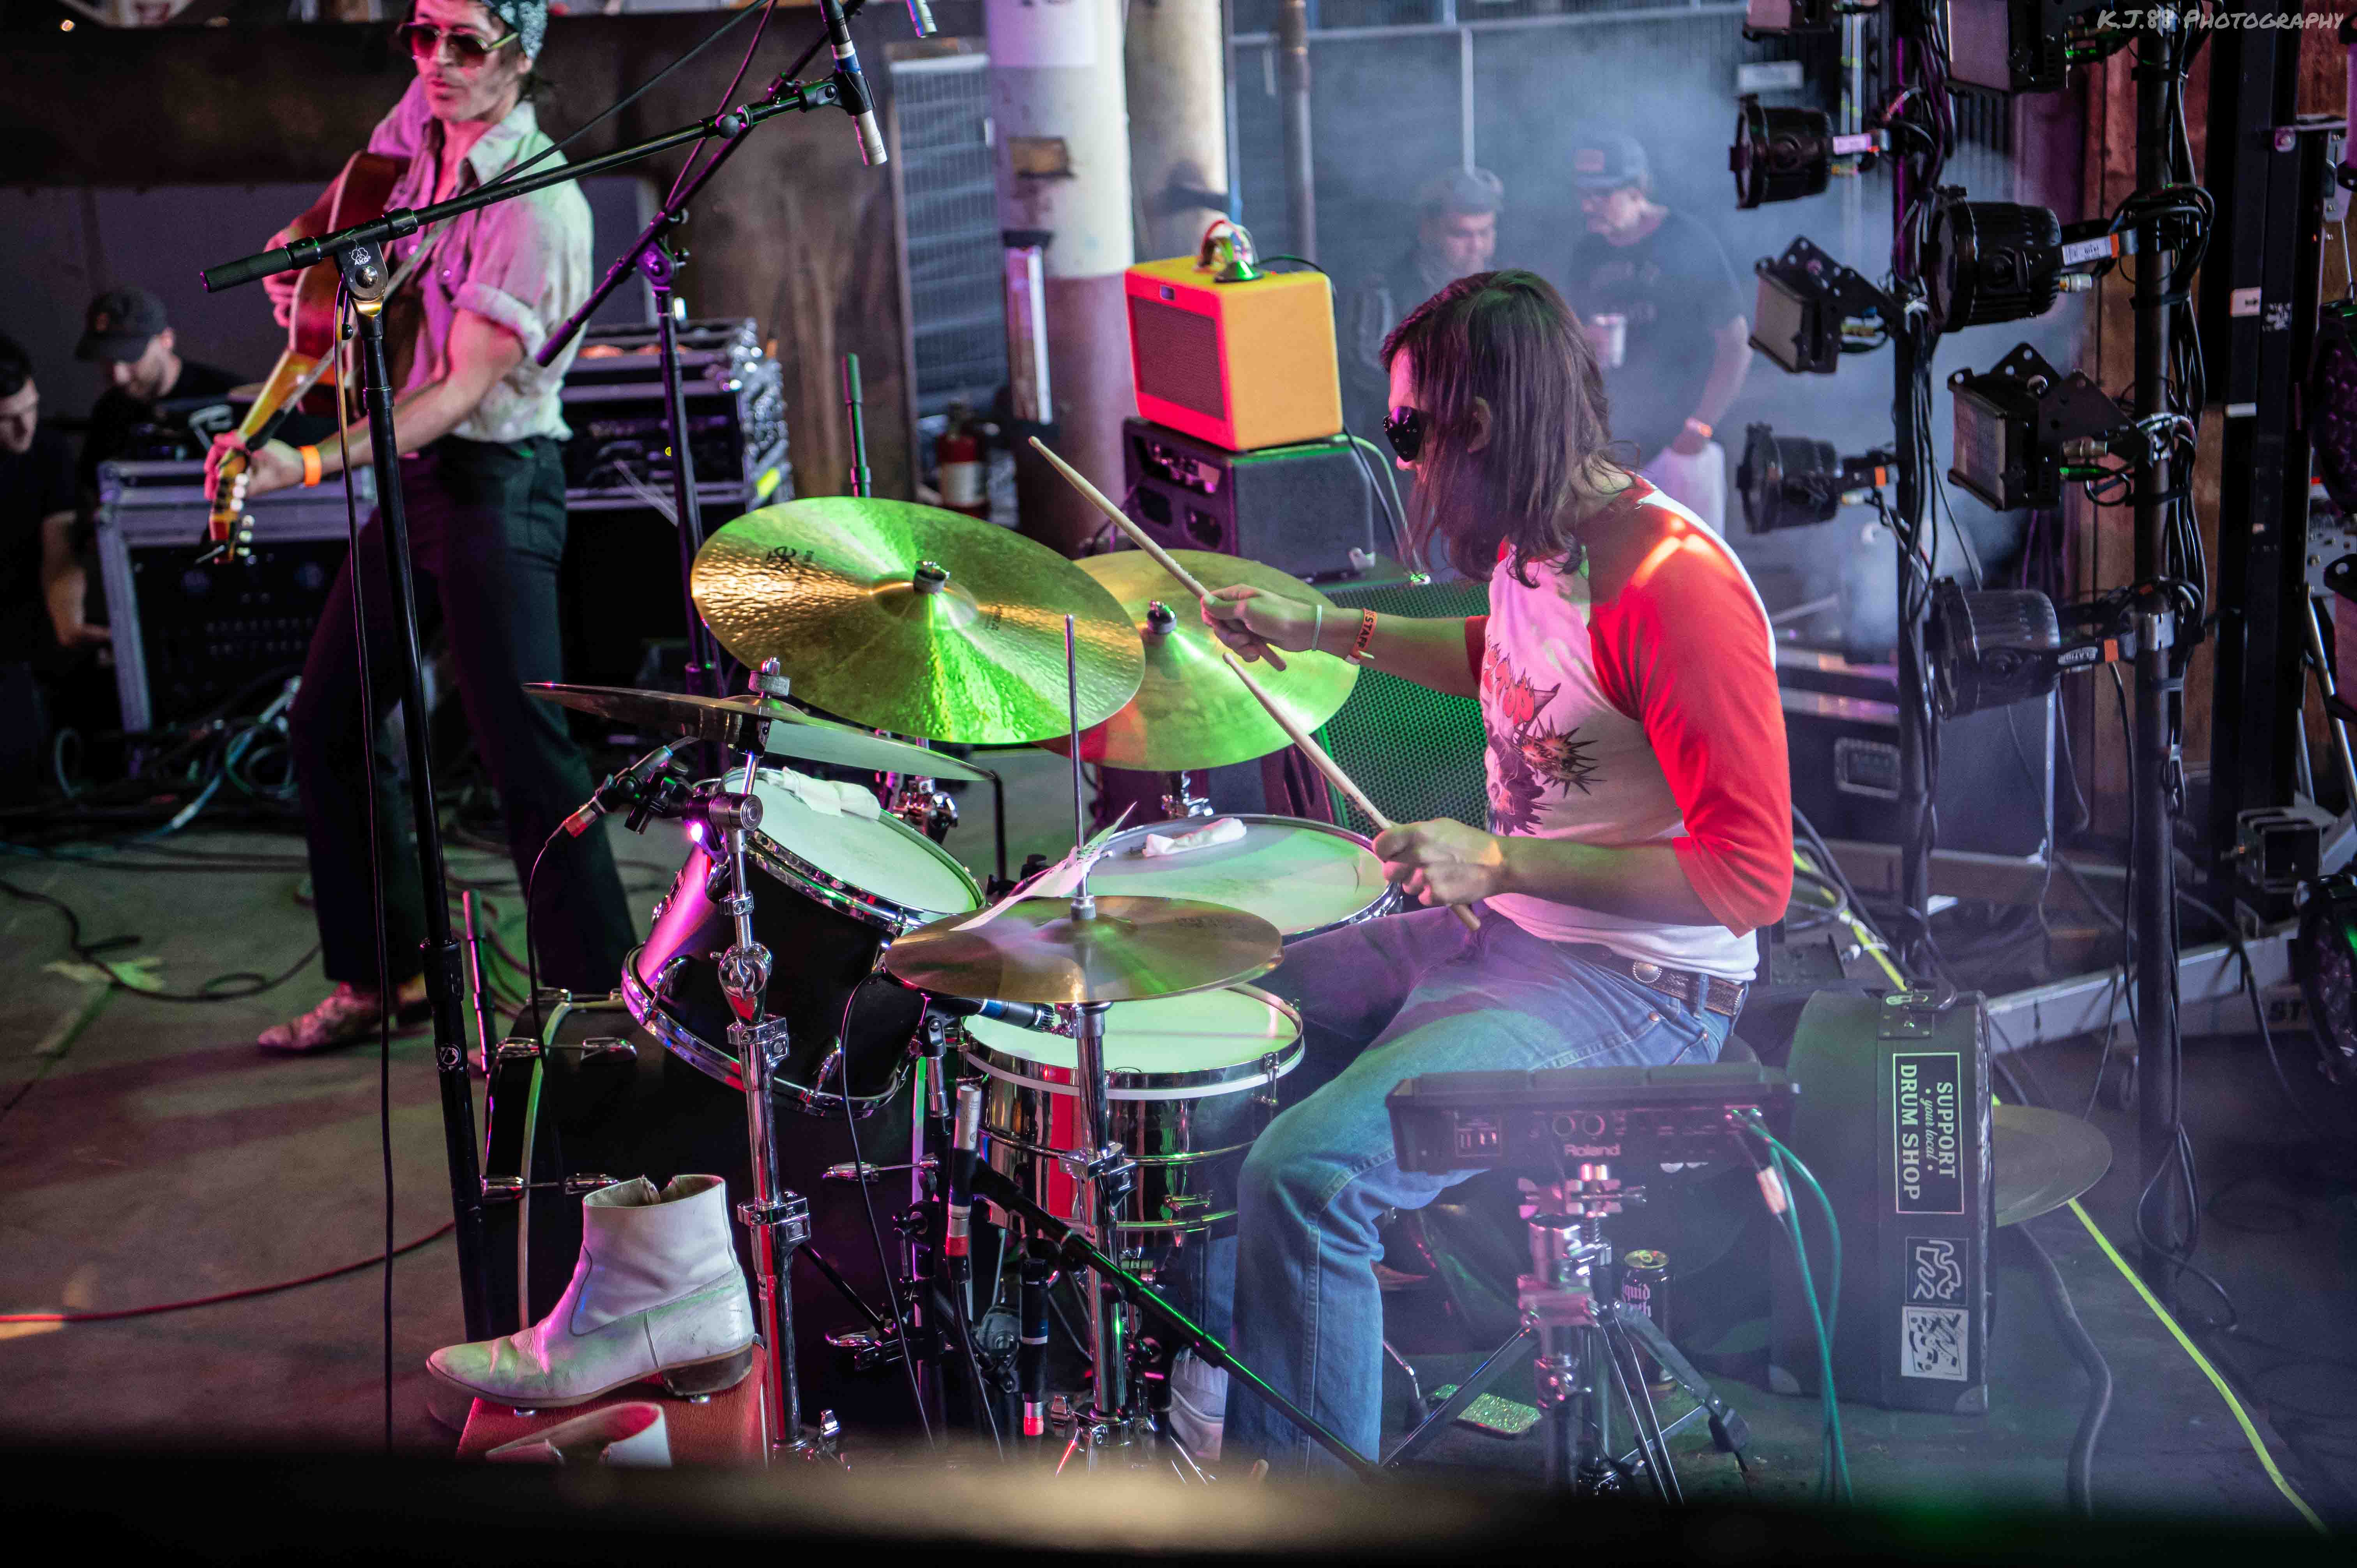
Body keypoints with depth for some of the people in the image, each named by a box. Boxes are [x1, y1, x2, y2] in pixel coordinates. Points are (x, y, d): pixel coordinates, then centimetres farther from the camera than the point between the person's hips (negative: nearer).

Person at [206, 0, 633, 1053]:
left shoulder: (538, 204, -19)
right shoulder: (419, 123, 6)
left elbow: (464, 390, -24)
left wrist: (312, 466, -33)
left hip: (495, 483, -8)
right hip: (410, 475, 8)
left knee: (523, 750, -10)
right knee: (326, 727, 10)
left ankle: (596, 996, 0)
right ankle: (382, 976, 22)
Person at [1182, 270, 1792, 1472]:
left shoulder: (1674, 584, -24)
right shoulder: (1532, 541, 4)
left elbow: (1752, 877, -25)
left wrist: (1502, 862, -26)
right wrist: (1325, 631, 18)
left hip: (1639, 990, -10)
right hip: (1500, 928, 10)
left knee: (1304, 1175, -25)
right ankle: (1189, 1396, 25)